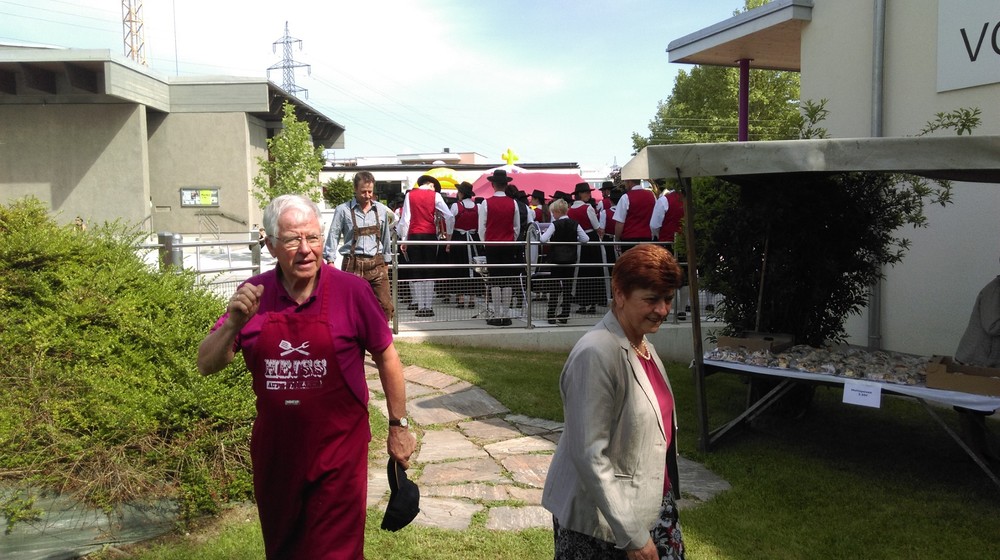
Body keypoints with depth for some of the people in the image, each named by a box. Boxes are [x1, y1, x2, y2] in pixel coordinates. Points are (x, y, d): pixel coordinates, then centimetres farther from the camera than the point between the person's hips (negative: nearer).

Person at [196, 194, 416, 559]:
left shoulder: (351, 290, -13)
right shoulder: (253, 295, -5)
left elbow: (386, 357, -3)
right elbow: (206, 365, -3)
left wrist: (398, 426, 1)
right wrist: (234, 324, -22)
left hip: (338, 452, -4)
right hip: (274, 452, 4)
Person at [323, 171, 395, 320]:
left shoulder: (381, 210, 9)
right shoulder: (343, 210, -2)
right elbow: (333, 236, -1)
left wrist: (386, 263, 19)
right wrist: (330, 262, -7)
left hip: (376, 265, 3)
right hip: (353, 265, -3)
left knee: (386, 307, -3)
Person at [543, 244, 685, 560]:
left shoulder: (642, 342, 3)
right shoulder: (597, 355, -24)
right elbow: (589, 455, -25)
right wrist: (632, 534, -21)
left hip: (651, 505, 8)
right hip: (601, 521, -8)